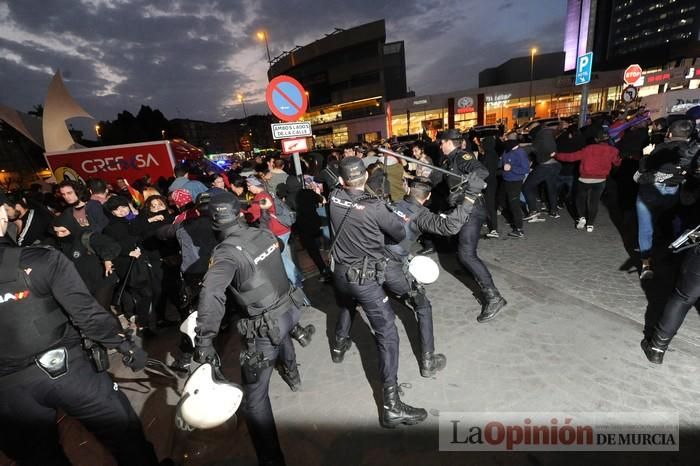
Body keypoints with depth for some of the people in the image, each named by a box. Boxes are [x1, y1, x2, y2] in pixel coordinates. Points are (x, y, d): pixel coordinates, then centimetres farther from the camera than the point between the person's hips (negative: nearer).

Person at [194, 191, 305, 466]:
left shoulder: (227, 251, -24)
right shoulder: (264, 234, -5)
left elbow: (211, 294, -41)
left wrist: (204, 341, -36)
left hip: (265, 328, -8)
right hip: (289, 308, 8)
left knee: (255, 397, 10)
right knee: (282, 337, 43)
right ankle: (292, 375, 71)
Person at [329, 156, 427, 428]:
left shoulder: (334, 199, -7)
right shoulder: (374, 208, -23)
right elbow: (400, 234, -10)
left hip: (340, 271, 7)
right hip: (364, 277, -6)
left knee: (346, 308, 35)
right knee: (387, 334, 0)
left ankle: (339, 346, 60)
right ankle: (391, 406, 3)